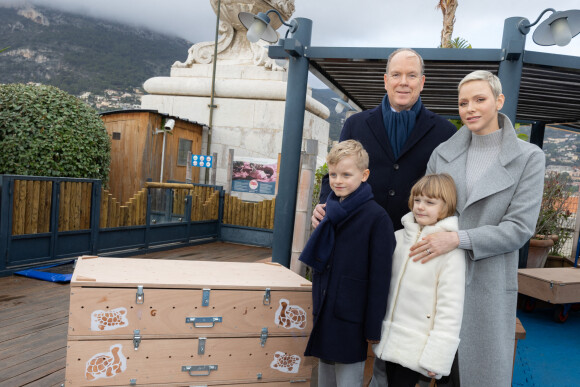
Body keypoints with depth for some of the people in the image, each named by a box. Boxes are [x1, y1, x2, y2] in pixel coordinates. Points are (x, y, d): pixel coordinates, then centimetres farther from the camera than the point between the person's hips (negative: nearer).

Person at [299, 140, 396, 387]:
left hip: (350, 323, -6)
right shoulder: (329, 211, 8)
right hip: (324, 317, 7)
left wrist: (373, 328, -12)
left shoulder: (377, 217, -13)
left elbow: (380, 276, -13)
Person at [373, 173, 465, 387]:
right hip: (390, 341, 5)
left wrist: (436, 357, -14)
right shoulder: (399, 237, 3)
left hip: (416, 349, -5)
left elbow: (450, 308, -14)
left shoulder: (451, 251, -13)